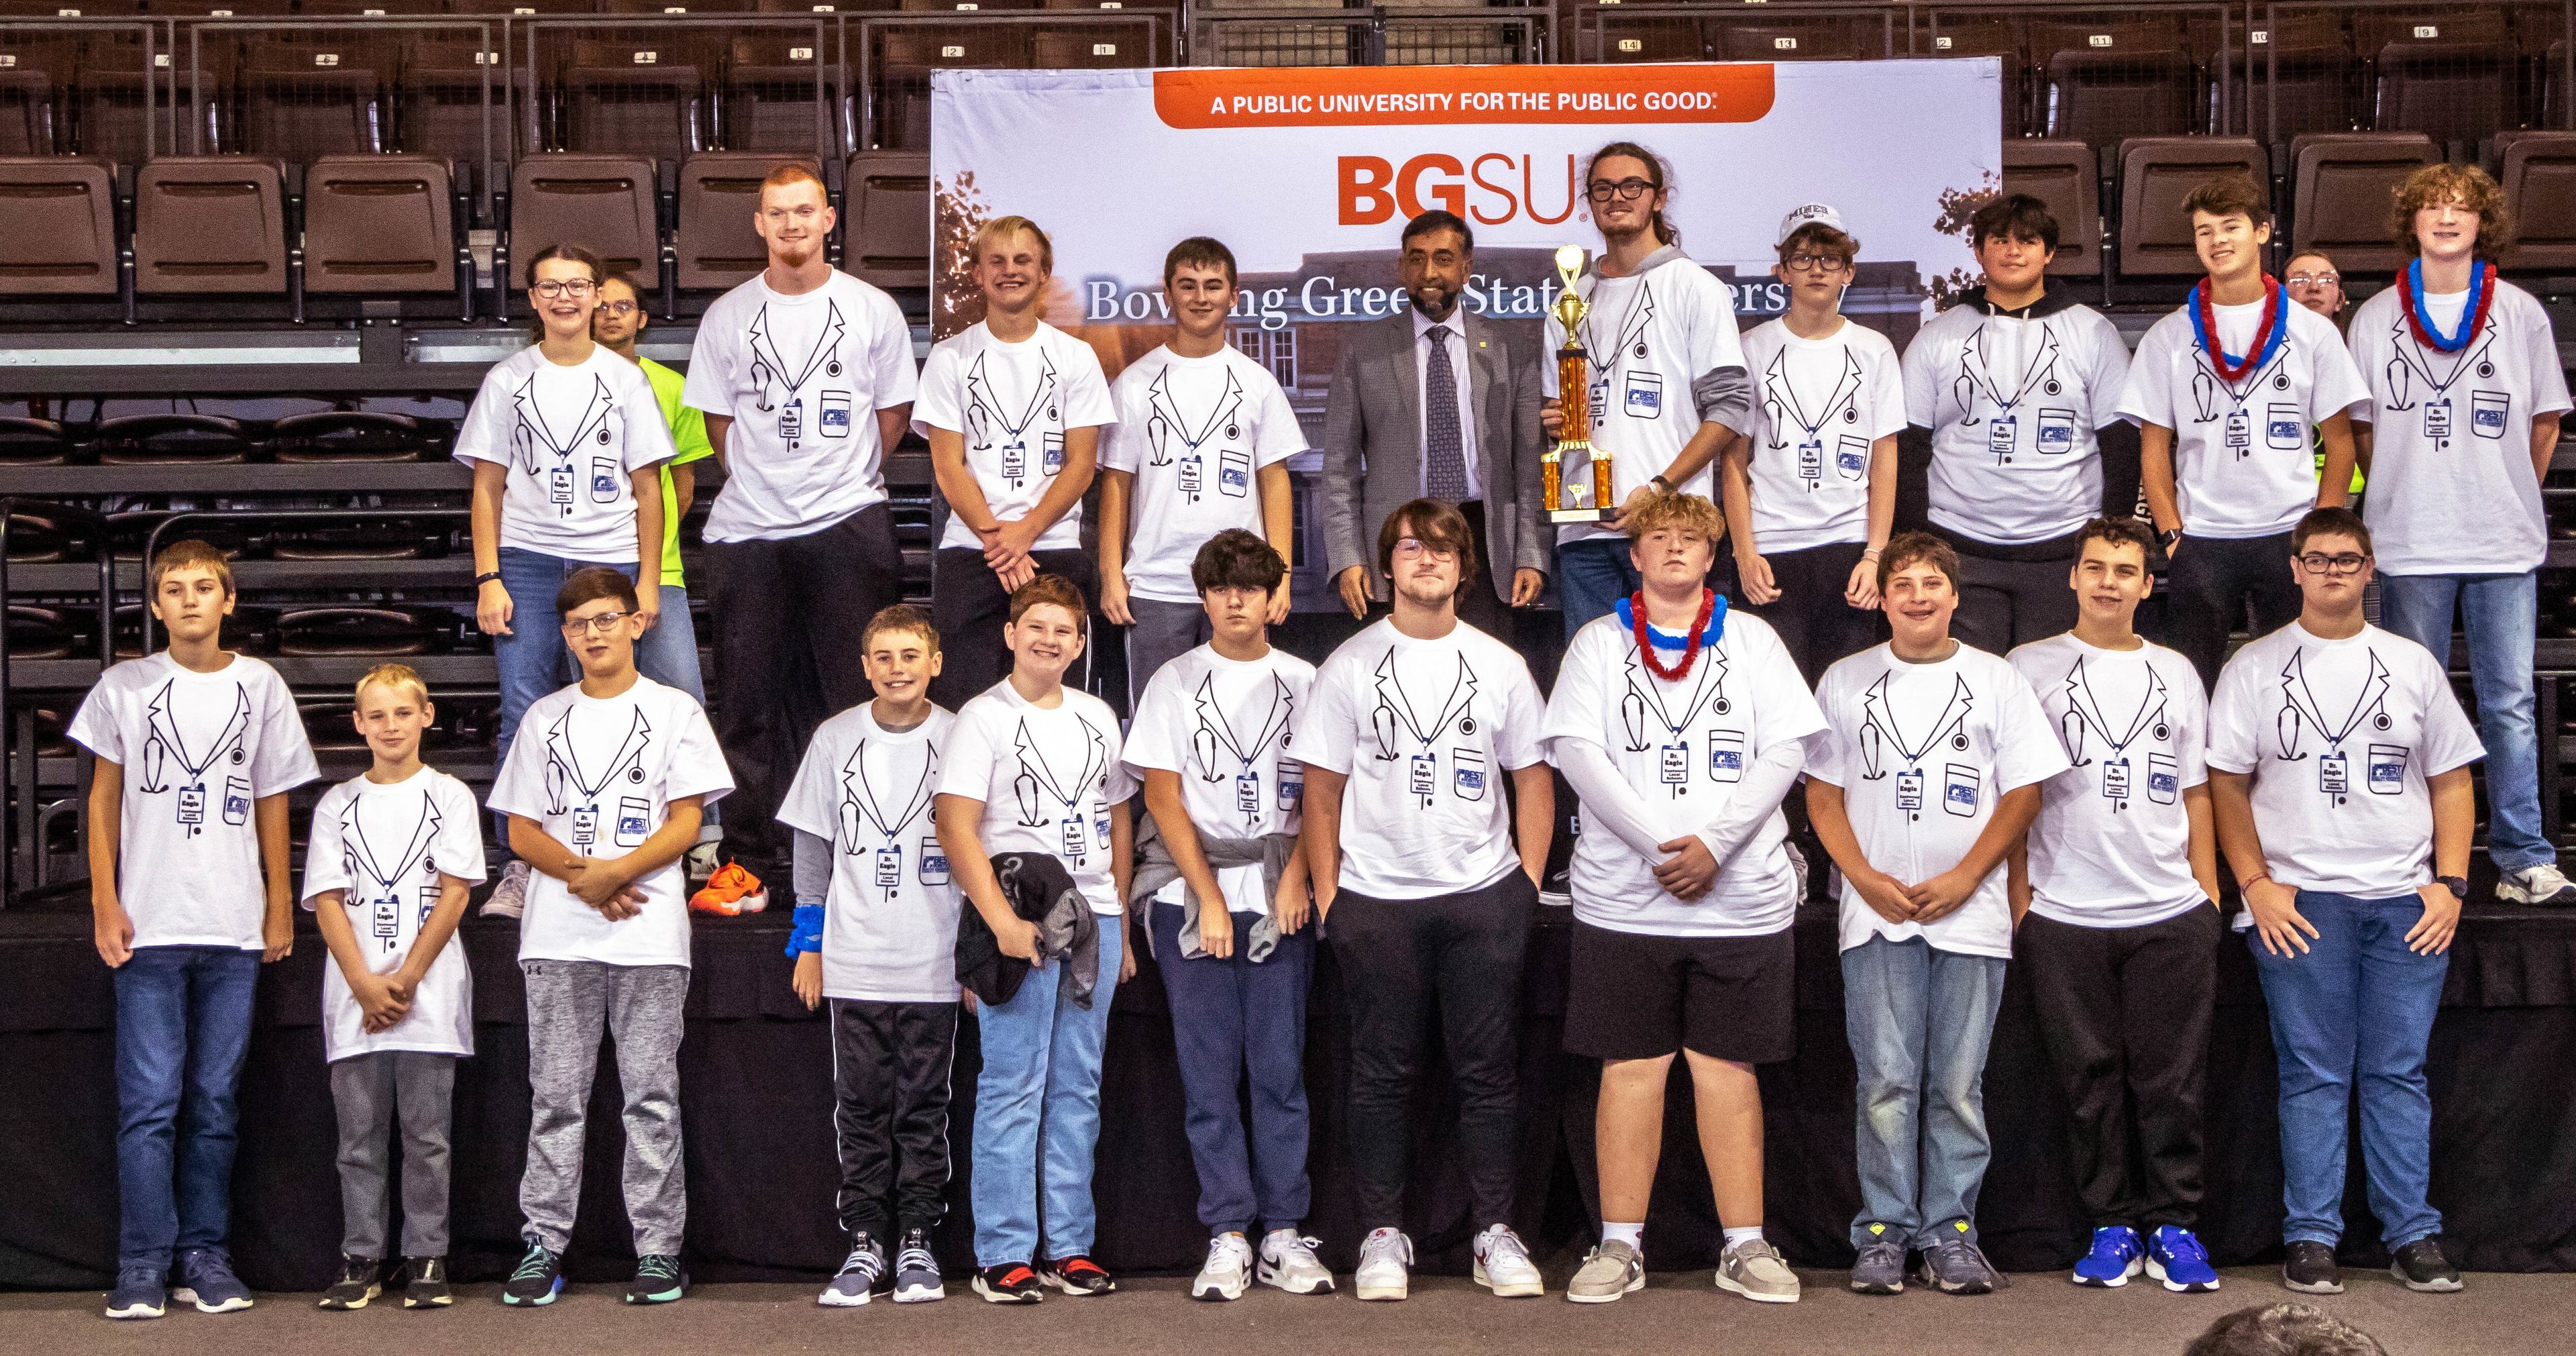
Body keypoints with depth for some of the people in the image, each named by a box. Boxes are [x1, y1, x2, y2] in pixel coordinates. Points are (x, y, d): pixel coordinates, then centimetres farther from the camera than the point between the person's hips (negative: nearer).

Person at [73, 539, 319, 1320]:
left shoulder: (261, 687, 8)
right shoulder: (124, 687, 5)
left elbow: (272, 803, 11)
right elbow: (104, 797, 8)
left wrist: (279, 904, 8)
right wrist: (104, 901, 0)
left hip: (234, 930, 1)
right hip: (149, 927, -1)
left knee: (215, 1102, 6)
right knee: (149, 1102, -3)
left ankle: (203, 1256, 12)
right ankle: (143, 1265, 1)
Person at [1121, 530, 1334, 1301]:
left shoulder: (1303, 683, 9)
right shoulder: (1174, 683, 7)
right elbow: (1162, 797, 2)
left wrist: (1295, 878, -8)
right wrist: (1208, 898, -6)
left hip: (1280, 898, 0)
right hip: (1191, 898, 0)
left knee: (1280, 1068, -2)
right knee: (1208, 1073, -1)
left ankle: (1283, 1235, 3)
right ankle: (1227, 1238, 3)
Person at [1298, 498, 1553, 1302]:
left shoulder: (1499, 665, 9)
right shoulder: (1350, 665, 5)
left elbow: (1533, 776, 12)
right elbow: (1322, 789, 5)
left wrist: (1528, 880, 2)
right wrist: (1326, 893, -2)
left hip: (1483, 897, 1)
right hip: (1376, 901, -1)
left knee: (1489, 1070, 3)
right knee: (1383, 1071, 3)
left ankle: (1494, 1233, 10)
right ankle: (1383, 1235, 11)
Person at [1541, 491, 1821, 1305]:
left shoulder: (1752, 640, 10)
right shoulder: (1600, 641, 9)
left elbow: (1786, 751, 1)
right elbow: (1575, 750, -3)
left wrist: (1715, 843, -12)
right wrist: (1658, 842, -14)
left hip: (1741, 894, 0)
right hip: (1623, 894, 0)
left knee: (1728, 1065, 3)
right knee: (1631, 1066, 1)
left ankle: (1744, 1247, 7)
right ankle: (1620, 1246, 7)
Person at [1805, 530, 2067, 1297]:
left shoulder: (1996, 681, 7)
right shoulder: (1846, 682, 9)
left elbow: (2024, 793, 4)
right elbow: (1823, 795, 8)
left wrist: (1964, 877, -7)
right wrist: (1867, 879, -6)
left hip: (1971, 915, 0)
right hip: (1876, 915, 0)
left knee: (1958, 1085, 2)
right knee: (1886, 1082, -2)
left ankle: (1952, 1233, 9)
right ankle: (1883, 1233, 5)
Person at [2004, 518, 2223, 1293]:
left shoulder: (2176, 673, 13)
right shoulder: (2031, 668, 5)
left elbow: (2195, 792, 15)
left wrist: (2210, 893, 9)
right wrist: (2018, 900, -1)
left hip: (2172, 915, 2)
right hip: (2064, 915, -1)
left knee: (2172, 1080, 1)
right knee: (2090, 1079, 3)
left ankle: (2173, 1226, 10)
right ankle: (2112, 1224, 12)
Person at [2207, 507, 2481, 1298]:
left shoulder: (2412, 664, 12)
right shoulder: (2255, 668, 7)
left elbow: (2451, 780, 12)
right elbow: (2227, 785, 4)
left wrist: (2449, 884, 1)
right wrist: (2257, 885, -6)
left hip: (2406, 904, 2)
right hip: (2299, 903, -2)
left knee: (2399, 1073, 3)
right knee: (2314, 1074, -1)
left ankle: (2413, 1235, 8)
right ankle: (2311, 1238, 3)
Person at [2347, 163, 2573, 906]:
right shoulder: (2376, 318, 4)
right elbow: (2361, 428, 9)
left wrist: (2510, 499, 10)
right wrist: (2401, 497, 7)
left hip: (2505, 541, 0)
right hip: (2410, 543, 0)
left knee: (2511, 701, 0)